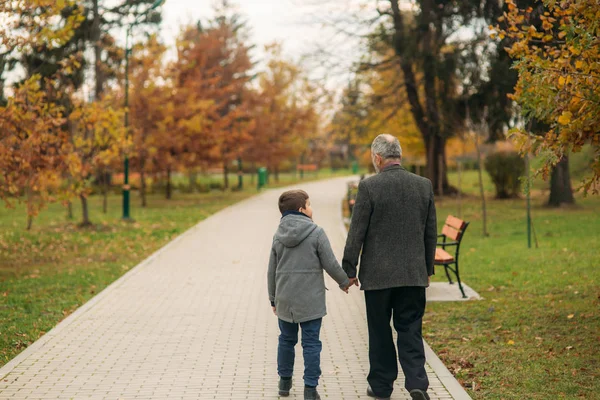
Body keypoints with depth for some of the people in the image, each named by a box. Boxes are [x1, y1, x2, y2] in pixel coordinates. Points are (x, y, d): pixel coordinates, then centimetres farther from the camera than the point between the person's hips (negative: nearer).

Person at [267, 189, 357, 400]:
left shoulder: (278, 235, 5)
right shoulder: (316, 233, -11)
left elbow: (272, 270, 10)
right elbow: (330, 264, -8)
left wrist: (273, 298, 21)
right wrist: (344, 281, 10)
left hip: (285, 299, 5)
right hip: (310, 300, -5)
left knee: (286, 339, 18)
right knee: (311, 343, 2)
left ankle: (285, 381, 29)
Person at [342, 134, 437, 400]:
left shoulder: (369, 186, -11)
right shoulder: (424, 185, 2)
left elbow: (357, 233, -9)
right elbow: (431, 233, 8)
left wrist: (349, 270, -1)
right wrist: (428, 268, 18)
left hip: (378, 273, -3)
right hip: (414, 273, 3)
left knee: (380, 331, 10)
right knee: (410, 330, 8)